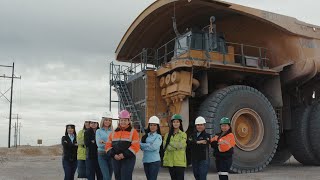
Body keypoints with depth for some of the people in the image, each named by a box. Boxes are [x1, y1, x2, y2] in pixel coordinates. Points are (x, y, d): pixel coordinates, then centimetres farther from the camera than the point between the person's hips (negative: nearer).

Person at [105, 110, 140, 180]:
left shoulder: (133, 132, -1)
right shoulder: (114, 133, 13)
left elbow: (135, 146, -12)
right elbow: (108, 145, 8)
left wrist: (124, 155, -18)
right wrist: (113, 155, -9)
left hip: (128, 160, -5)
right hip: (116, 160, 5)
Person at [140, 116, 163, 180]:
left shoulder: (158, 136, -2)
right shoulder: (145, 136, 12)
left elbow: (154, 147, -16)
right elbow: (141, 146, 0)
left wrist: (144, 145, -8)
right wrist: (149, 145, -12)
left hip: (154, 161, -5)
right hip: (145, 161, 5)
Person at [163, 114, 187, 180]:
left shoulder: (183, 134, 3)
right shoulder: (167, 135, 12)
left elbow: (180, 145, -10)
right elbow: (165, 146, 1)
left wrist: (170, 143, -4)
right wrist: (176, 145, -8)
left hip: (179, 161, -3)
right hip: (170, 161, 3)